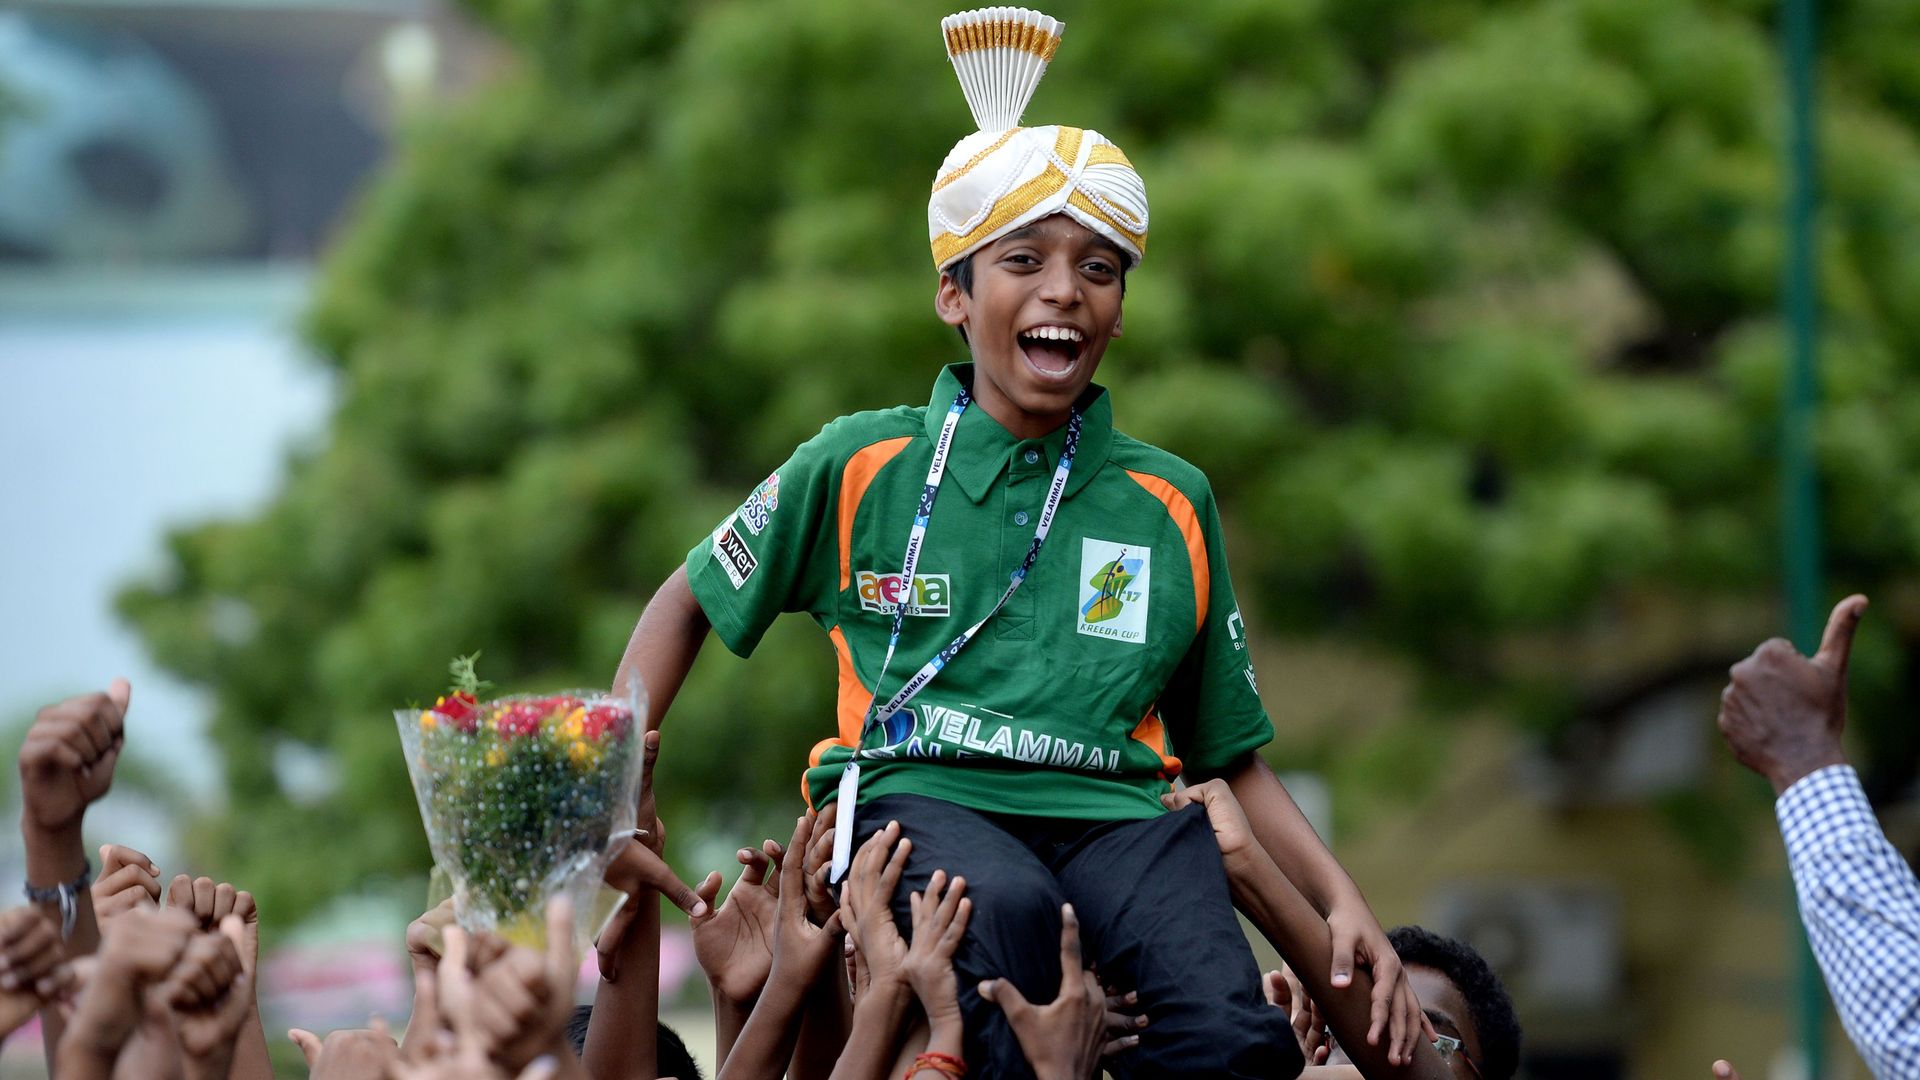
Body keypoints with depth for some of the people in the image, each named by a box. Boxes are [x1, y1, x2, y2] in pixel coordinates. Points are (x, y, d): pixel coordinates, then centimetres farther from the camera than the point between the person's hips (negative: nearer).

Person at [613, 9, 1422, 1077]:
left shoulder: (1170, 503, 16)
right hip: (921, 794, -1)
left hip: (1115, 811, 2)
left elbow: (1234, 753, 20)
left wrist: (1342, 899, 5)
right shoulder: (862, 467, 11)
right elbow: (691, 601, 24)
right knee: (1005, 908, -40)